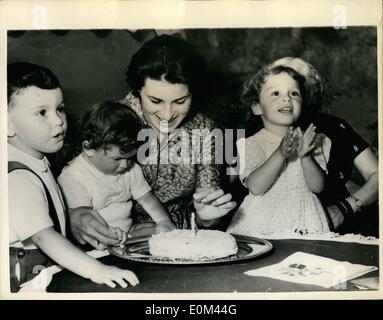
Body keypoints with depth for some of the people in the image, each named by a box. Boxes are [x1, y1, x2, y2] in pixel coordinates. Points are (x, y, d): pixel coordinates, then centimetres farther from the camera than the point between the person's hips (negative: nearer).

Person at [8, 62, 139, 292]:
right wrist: (95, 270, -40)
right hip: (22, 286, -8)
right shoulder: (18, 179, -21)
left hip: (46, 272, 8)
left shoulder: (36, 161, 9)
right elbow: (43, 236, -31)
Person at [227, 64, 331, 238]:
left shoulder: (307, 140, 9)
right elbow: (255, 187, -14)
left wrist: (305, 156, -15)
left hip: (304, 223, 2)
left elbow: (317, 186, 0)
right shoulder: (252, 143, 0)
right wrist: (280, 154, -23)